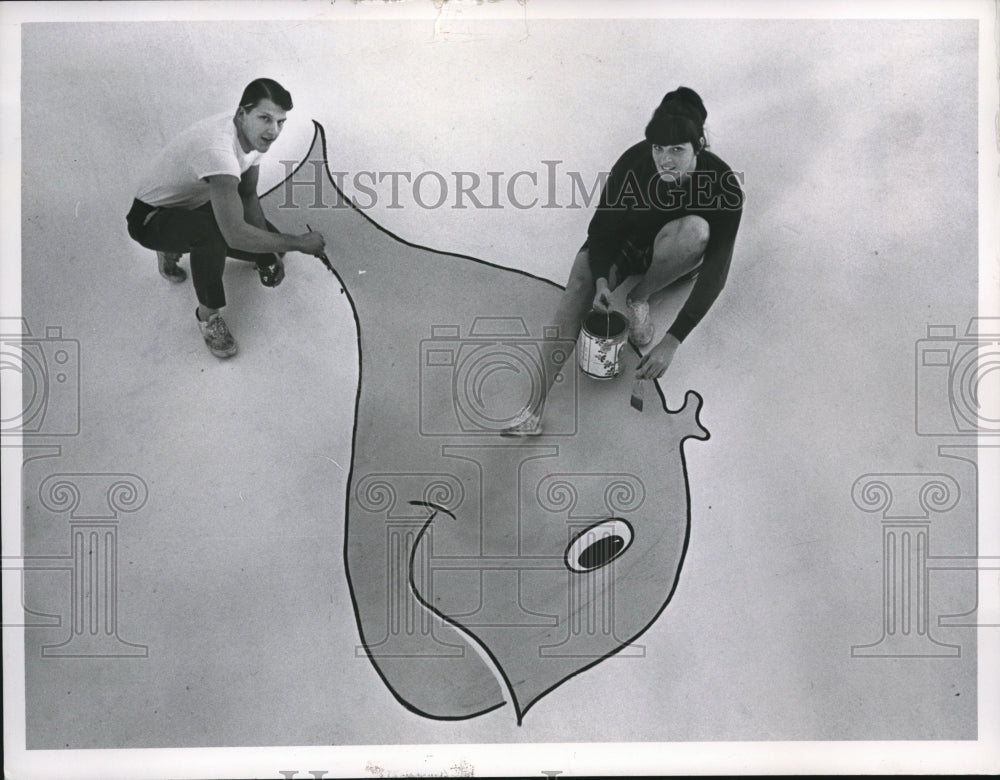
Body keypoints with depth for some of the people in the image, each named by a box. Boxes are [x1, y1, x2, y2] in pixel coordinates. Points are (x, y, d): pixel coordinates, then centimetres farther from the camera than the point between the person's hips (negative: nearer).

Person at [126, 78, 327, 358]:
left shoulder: (253, 132, -12)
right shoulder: (219, 149, -40)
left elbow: (248, 195, 1)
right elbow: (236, 234, -42)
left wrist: (270, 252, -10)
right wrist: (298, 243, -31)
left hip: (195, 203, 9)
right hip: (151, 218, -8)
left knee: (270, 241, 5)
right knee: (213, 231, -39)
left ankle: (174, 249, 22)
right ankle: (208, 314, -12)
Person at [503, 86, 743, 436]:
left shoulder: (723, 185, -29)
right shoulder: (634, 163, -26)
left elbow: (715, 273, -31)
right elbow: (602, 228, -16)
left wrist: (672, 342, -39)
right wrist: (601, 279, -38)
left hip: (674, 258, 0)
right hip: (624, 242, 1)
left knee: (694, 229, -37)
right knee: (579, 287, -30)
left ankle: (639, 297, -9)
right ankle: (537, 405, -39)